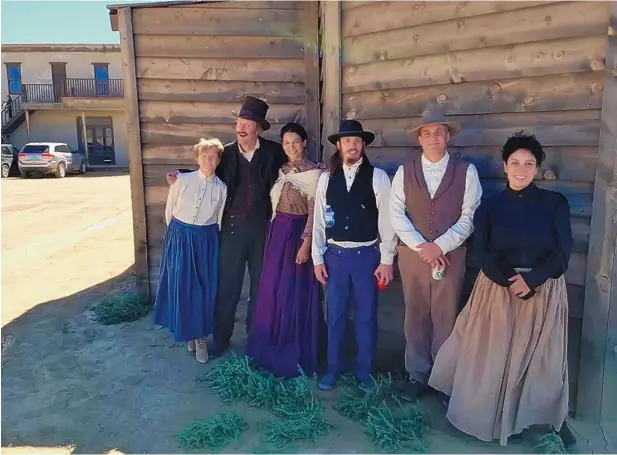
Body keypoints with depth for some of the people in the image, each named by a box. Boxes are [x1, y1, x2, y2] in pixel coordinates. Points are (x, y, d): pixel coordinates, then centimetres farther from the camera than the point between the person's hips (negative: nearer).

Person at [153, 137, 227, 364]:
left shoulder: (221, 188, -4)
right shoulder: (182, 180, -7)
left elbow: (219, 220, 5)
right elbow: (169, 210, 3)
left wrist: (205, 238, 7)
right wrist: (176, 234, 10)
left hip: (206, 241, 0)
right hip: (179, 238, 0)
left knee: (204, 289, 6)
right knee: (181, 286, 6)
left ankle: (200, 336, 23)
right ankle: (188, 332, 27)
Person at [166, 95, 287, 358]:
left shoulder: (273, 151, -4)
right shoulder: (226, 153, -1)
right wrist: (180, 176, -3)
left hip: (263, 225, 0)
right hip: (233, 226, 0)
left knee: (261, 282, 14)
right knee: (227, 284, 5)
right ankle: (221, 337, 21)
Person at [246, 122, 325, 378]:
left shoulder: (313, 172, -10)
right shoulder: (282, 170, 11)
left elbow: (314, 211, -14)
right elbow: (276, 204, 14)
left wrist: (306, 243, -19)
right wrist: (274, 233, 11)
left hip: (298, 234, -7)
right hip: (278, 233, 7)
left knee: (295, 292, 1)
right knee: (273, 290, 12)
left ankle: (295, 355, 17)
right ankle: (273, 349, 29)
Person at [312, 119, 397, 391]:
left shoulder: (378, 177, -4)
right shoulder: (326, 178, 2)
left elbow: (386, 219, -4)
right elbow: (319, 220, 3)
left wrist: (386, 260, -5)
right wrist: (317, 258, 2)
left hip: (366, 255, -1)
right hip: (334, 255, 2)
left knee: (366, 316, 10)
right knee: (335, 315, 12)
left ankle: (364, 371, 28)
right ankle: (333, 368, 29)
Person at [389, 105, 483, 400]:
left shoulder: (466, 171, 1)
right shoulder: (404, 172, 4)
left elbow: (469, 216, -5)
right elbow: (396, 214, -3)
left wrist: (439, 245, -14)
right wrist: (421, 246, -13)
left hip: (451, 255, -1)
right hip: (412, 254, 1)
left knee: (445, 318, 6)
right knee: (416, 316, 10)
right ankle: (417, 375, 24)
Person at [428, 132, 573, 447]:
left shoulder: (556, 204, -1)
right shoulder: (490, 206, 2)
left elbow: (561, 255, -5)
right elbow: (483, 254, -4)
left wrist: (529, 281, -17)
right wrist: (509, 281, -18)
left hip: (543, 292, 0)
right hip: (497, 290, 0)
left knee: (536, 360, 8)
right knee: (491, 356, 6)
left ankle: (528, 420, 28)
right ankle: (486, 416, 25)